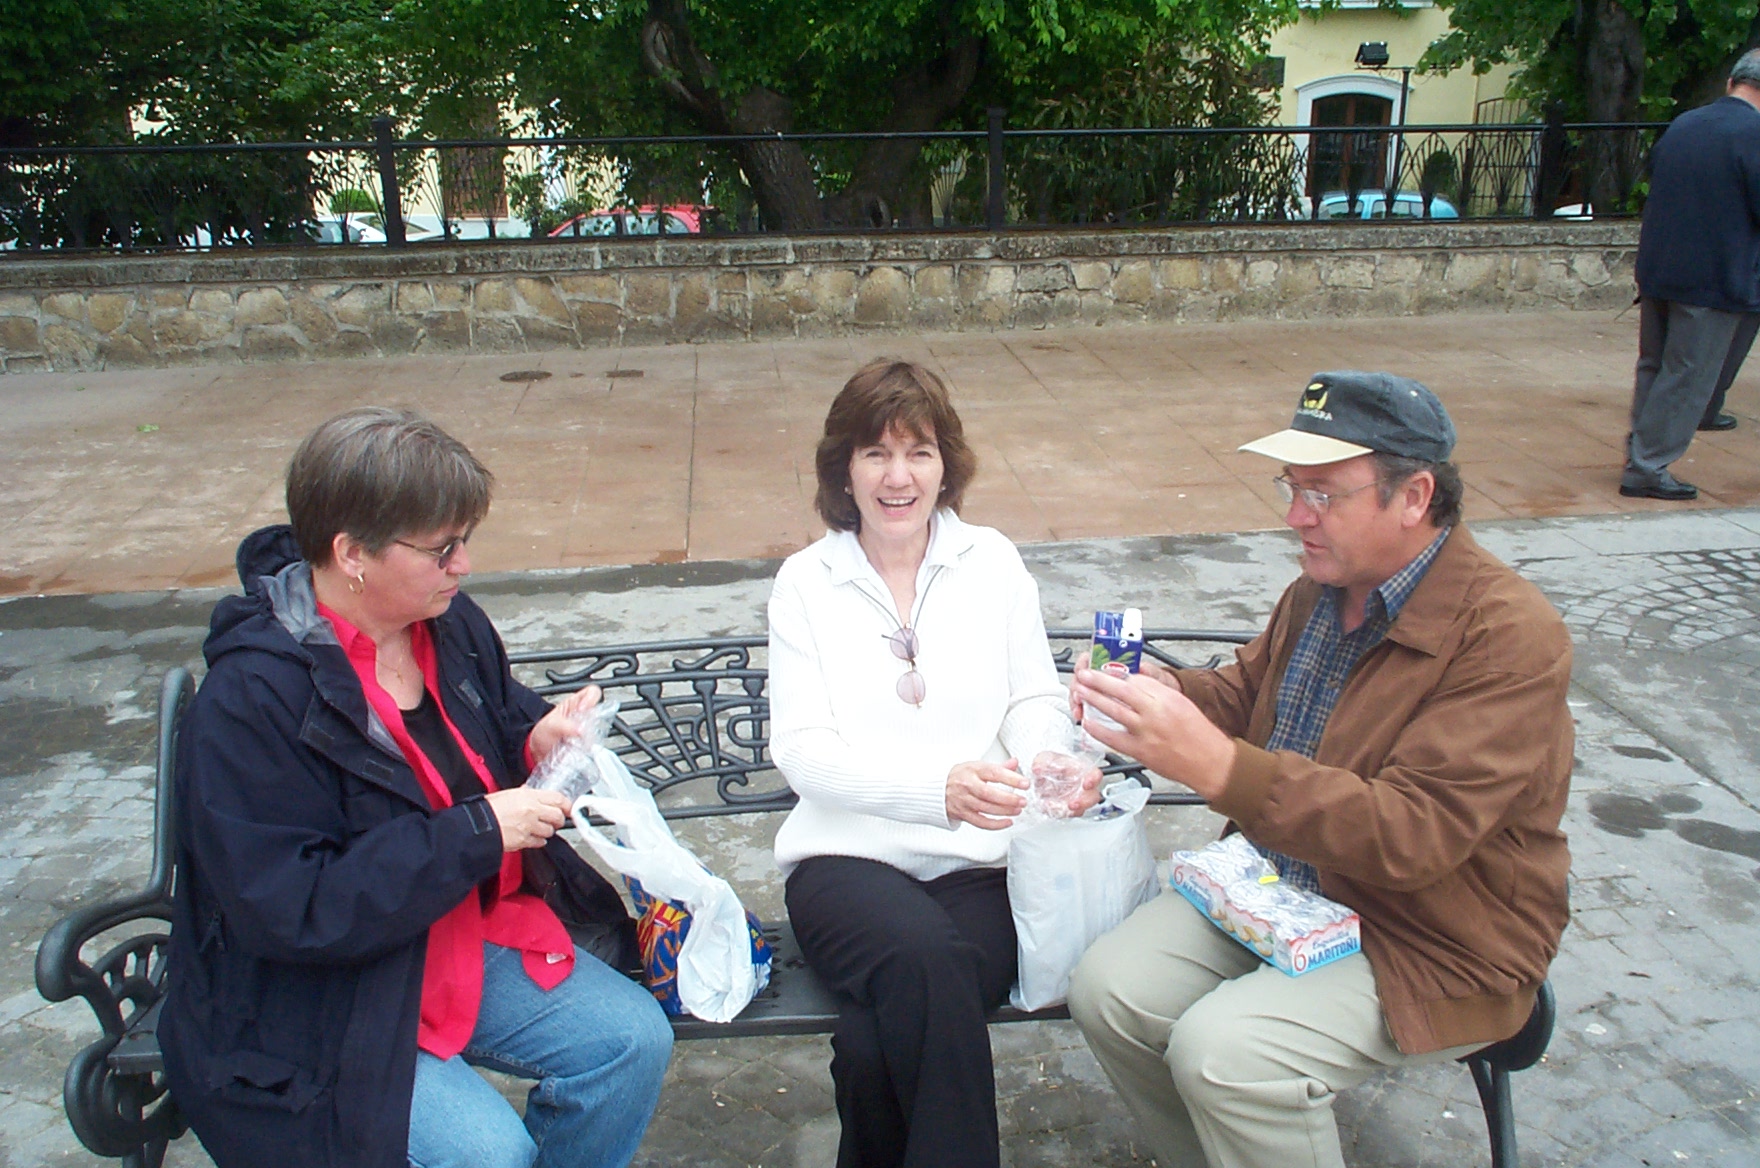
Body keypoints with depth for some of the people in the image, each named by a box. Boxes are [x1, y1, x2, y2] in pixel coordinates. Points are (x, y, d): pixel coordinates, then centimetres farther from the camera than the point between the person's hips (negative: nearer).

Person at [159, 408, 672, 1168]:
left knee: (633, 1040, -9)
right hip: (306, 1000, -6)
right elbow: (288, 911, -26)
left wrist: (536, 743, -7)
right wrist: (476, 834, -27)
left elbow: (496, 729, 19)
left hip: (463, 939, 7)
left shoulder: (449, 624, 0)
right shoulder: (248, 702, -23)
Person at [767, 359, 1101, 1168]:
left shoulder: (993, 562, 12)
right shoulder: (806, 581, 6)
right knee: (926, 956, -33)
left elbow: (1035, 702, 9)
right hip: (847, 858, 0)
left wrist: (1058, 765, -17)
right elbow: (801, 748, -5)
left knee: (875, 1041, -28)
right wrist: (939, 788, -23)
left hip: (978, 864, 1)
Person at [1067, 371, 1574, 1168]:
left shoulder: (1510, 636, -22)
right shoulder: (1323, 589, 1)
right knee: (1108, 991, -8)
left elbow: (1412, 835, -30)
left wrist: (1213, 764, -40)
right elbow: (1247, 691, 18)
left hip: (1428, 943, -7)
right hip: (1280, 887, 7)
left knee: (1224, 1050, -26)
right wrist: (1159, 691, -6)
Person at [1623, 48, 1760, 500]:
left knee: (1653, 367, 16)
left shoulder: (1682, 124, 7)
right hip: (1716, 277, -7)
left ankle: (1641, 455, 25)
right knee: (1687, 377, 2)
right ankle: (1647, 468, 4)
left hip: (1656, 270, 7)